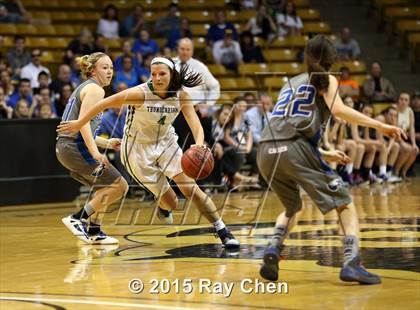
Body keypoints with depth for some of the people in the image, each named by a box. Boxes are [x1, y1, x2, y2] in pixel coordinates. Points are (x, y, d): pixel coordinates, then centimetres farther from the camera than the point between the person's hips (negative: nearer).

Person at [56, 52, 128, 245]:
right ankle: (77, 219, -10)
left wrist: (106, 143, 24)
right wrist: (95, 152, -26)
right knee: (120, 185, -8)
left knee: (107, 187, 23)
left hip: (65, 147, 10)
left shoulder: (84, 88, 24)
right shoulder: (94, 89, -5)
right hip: (76, 148, -10)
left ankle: (94, 232, 22)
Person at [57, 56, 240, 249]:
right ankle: (163, 207, 38)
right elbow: (105, 103, -16)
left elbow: (195, 124, -20)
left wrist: (199, 144, -43)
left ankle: (223, 232, -3)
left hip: (166, 144, 3)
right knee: (171, 203, -2)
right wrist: (79, 124, -7)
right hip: (138, 148, -3)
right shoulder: (141, 94, -25)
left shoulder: (181, 96, -13)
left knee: (190, 188, -15)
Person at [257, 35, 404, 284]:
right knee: (345, 204, 4)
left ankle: (274, 249, 4)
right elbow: (338, 109, -8)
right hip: (295, 149, -6)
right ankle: (351, 263, -15)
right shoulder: (326, 80, 13)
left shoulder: (291, 84, 31)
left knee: (293, 206, 29)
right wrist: (380, 126, -6)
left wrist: (325, 154, 39)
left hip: (266, 151, 6)